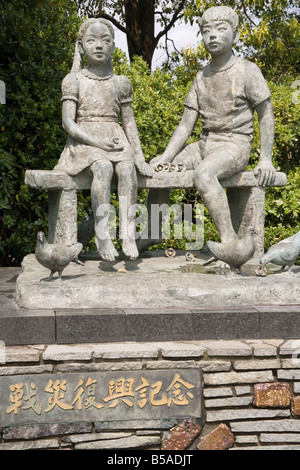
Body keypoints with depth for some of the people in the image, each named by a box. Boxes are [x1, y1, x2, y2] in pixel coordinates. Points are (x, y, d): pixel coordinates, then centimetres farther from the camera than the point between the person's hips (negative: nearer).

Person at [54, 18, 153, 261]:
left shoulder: (120, 82, 15)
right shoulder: (74, 80, 7)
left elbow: (129, 123, 14)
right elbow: (68, 122, -3)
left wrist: (139, 156, 1)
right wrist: (97, 142, -17)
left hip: (115, 140, 2)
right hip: (84, 142, -2)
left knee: (127, 168, -32)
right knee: (103, 167, -36)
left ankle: (128, 233, -36)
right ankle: (102, 233, -34)